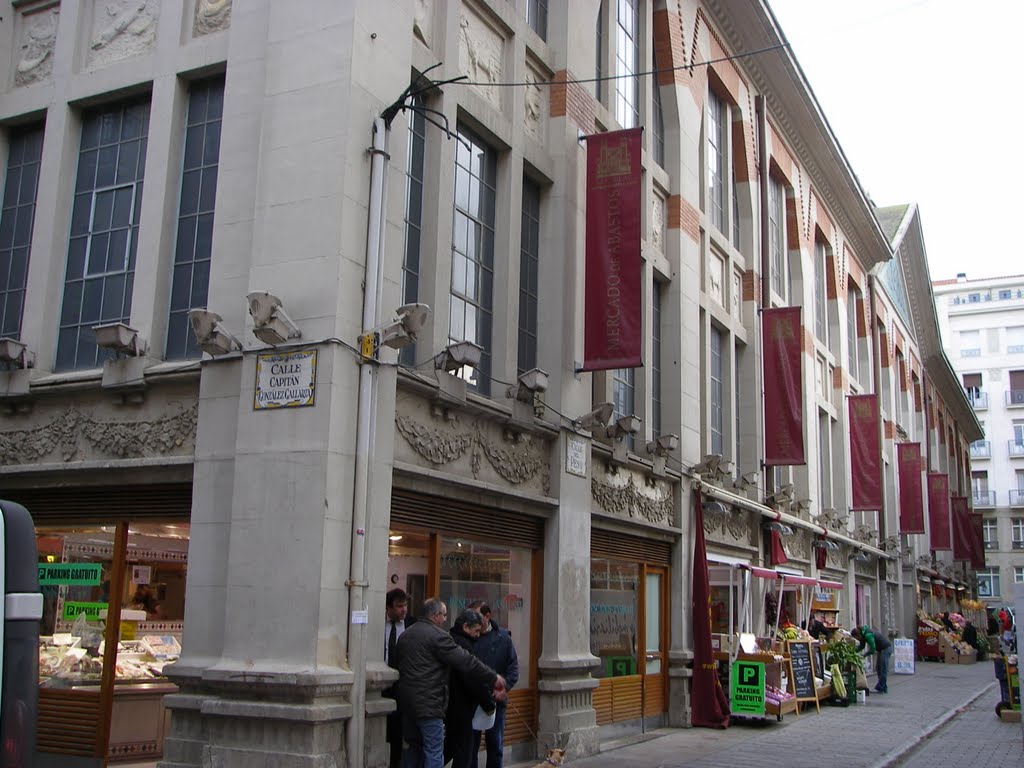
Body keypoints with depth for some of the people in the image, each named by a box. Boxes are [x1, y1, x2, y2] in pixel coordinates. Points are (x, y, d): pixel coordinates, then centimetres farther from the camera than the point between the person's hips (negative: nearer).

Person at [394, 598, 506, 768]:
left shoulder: (404, 635, 13)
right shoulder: (437, 635, -13)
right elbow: (465, 661, -15)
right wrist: (493, 678, -7)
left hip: (406, 702, 8)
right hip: (428, 703, -8)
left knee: (414, 748, 18)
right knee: (434, 752, -4)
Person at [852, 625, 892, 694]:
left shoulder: (868, 635, -27)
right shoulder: (863, 634, 2)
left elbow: (872, 649, -25)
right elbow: (861, 646, 10)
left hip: (886, 648, -10)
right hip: (881, 649, 10)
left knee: (883, 669, -8)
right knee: (879, 668, 10)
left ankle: (880, 688, -6)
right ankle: (884, 688, 13)